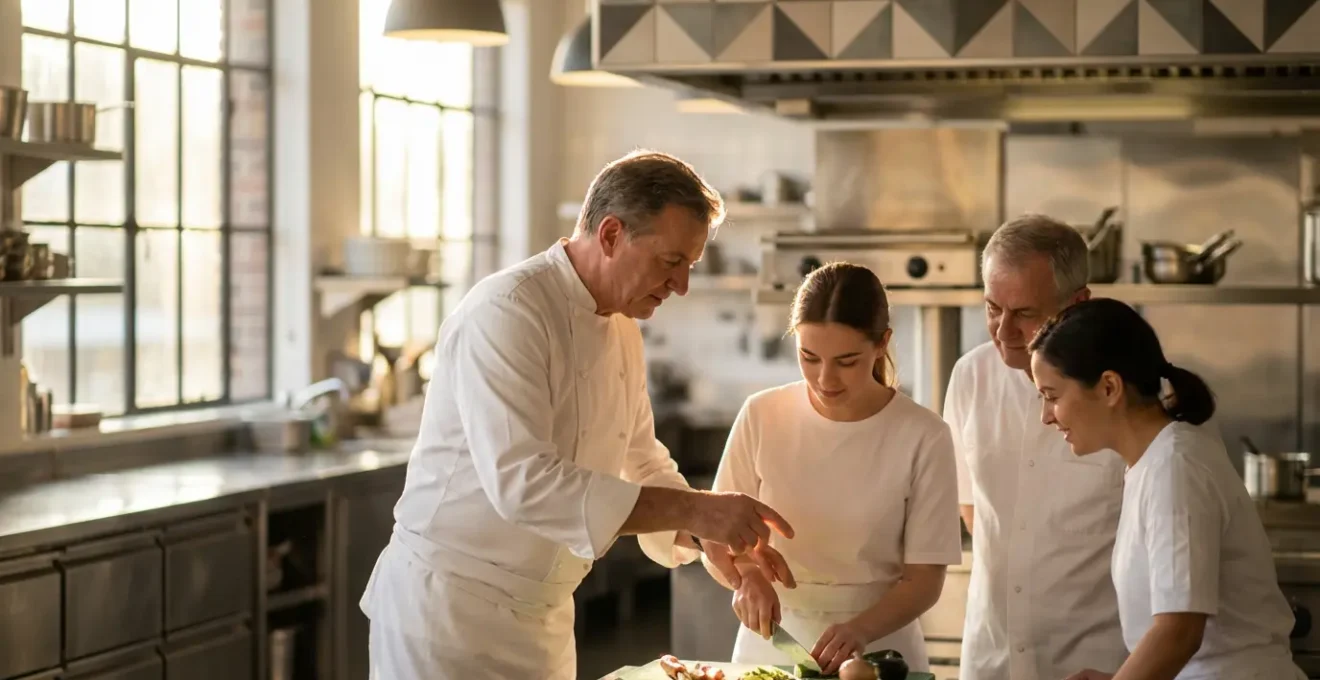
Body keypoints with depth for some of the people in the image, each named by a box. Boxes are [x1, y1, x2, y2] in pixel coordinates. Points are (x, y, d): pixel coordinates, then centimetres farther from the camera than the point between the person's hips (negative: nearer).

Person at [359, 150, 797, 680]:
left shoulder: (623, 330, 8)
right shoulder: (506, 312, -21)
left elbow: (640, 463, 19)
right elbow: (522, 481, -31)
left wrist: (708, 532, 0)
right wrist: (694, 509, -30)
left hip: (543, 617, 8)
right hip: (446, 604, -8)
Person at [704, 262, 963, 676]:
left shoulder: (922, 436, -9)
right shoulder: (762, 416, -3)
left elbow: (924, 579, -5)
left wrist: (861, 630, -22)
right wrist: (746, 574, -16)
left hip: (878, 648, 0)